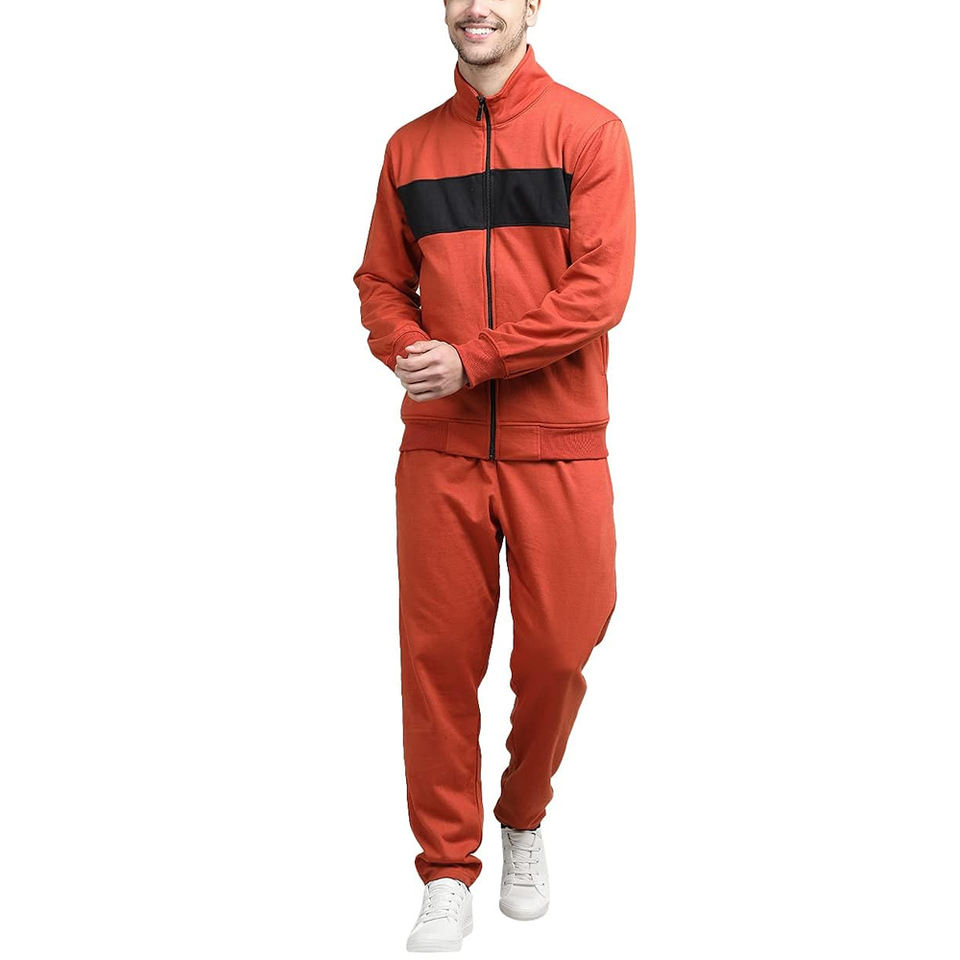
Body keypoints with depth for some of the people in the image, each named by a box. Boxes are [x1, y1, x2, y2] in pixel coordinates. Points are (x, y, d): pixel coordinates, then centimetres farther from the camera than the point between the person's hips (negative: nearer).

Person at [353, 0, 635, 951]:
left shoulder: (587, 130, -1)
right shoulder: (411, 146, 11)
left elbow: (600, 288, -10)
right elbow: (381, 283, 13)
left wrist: (471, 361, -14)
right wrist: (407, 353, -9)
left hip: (559, 449, -2)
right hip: (438, 447, 2)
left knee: (555, 650, 3)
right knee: (437, 653, 2)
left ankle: (525, 819, 31)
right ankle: (447, 874, 16)